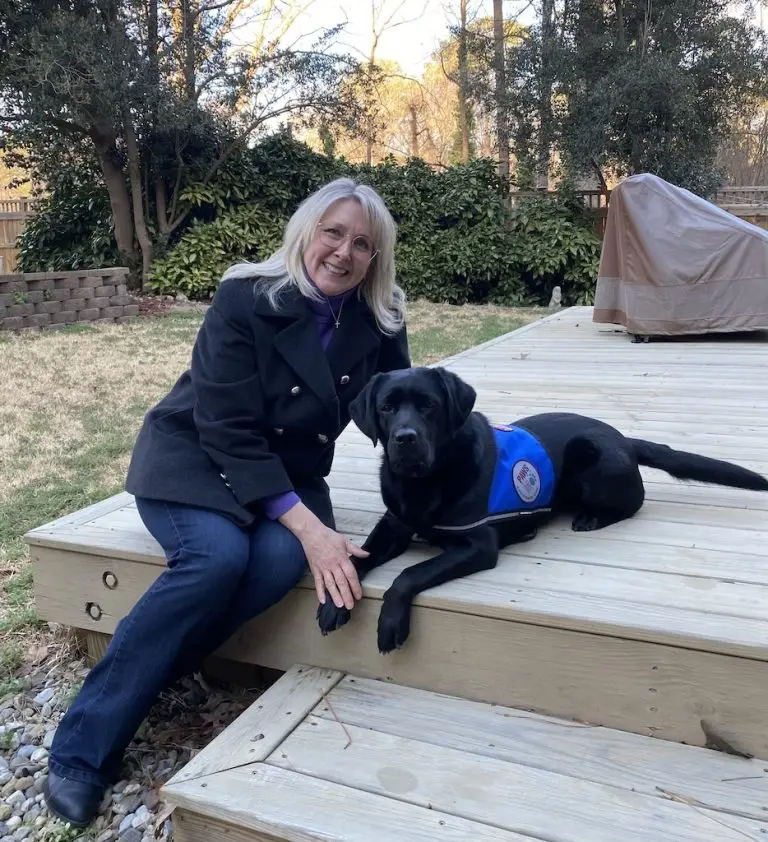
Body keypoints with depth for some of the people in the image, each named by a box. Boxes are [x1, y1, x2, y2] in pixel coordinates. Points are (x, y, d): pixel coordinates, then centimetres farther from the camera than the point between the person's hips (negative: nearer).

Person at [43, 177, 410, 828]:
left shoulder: (380, 321, -5)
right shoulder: (245, 298, -18)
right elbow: (229, 433, -23)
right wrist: (311, 527, -31)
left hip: (286, 473, 4)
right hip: (193, 457, -3)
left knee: (281, 560, -29)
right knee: (218, 556, -32)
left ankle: (140, 670, -15)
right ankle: (85, 746, -18)